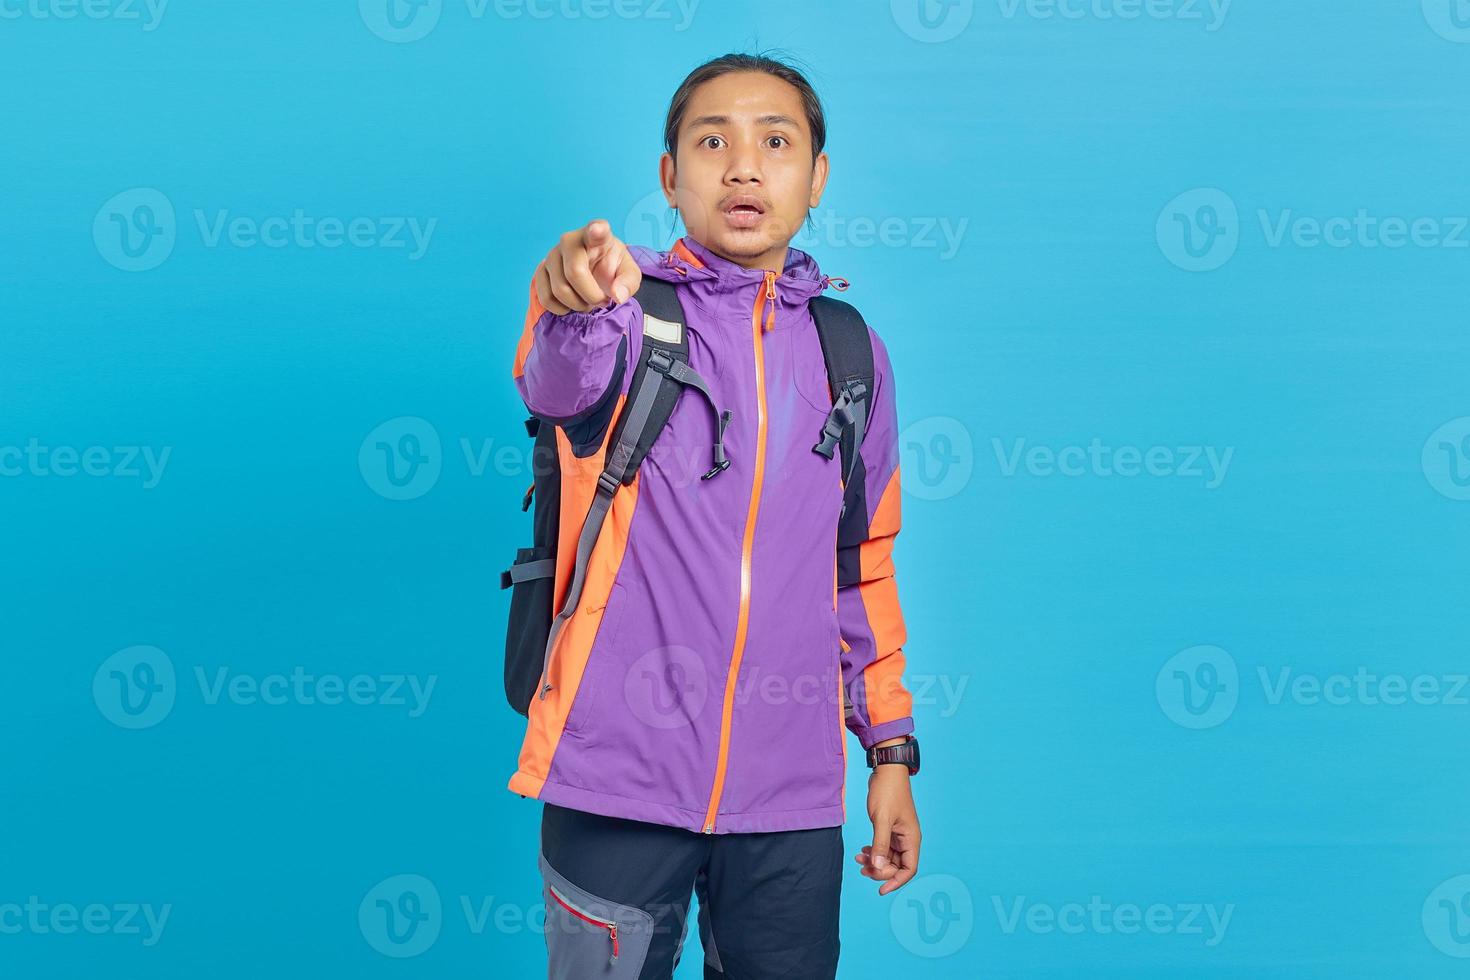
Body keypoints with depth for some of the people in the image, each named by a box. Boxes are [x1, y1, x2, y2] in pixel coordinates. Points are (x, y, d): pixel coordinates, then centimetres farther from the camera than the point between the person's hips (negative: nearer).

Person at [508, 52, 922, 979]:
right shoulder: (628, 313, -2)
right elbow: (563, 383, -27)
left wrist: (892, 748, 13)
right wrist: (579, 304, -49)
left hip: (792, 798, 3)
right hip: (621, 777, -3)